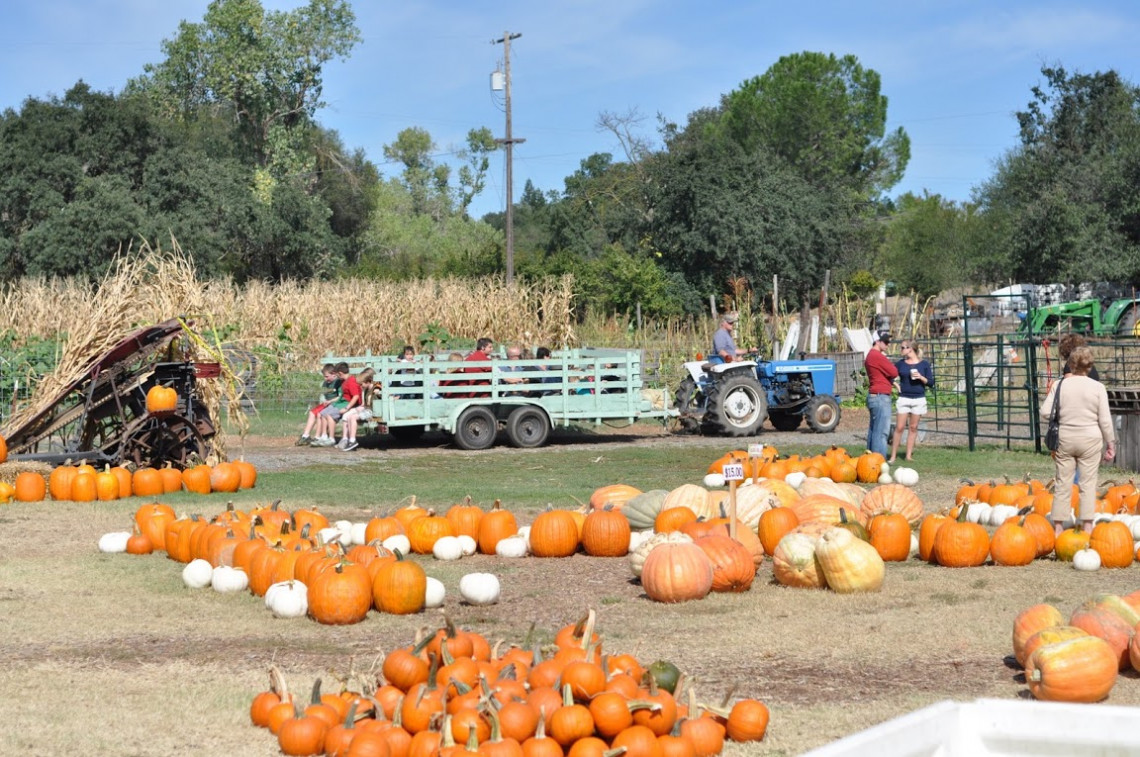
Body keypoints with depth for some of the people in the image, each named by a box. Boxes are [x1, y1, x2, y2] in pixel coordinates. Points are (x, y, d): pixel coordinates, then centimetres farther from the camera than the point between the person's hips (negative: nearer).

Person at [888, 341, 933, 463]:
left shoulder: (924, 364, 1)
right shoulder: (900, 364, 4)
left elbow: (931, 382, 1)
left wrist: (921, 377, -15)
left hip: (919, 399, 0)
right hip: (903, 398, 0)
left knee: (913, 427, 4)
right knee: (899, 427, -5)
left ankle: (909, 455, 11)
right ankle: (893, 456, -2)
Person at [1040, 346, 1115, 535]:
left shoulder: (1059, 385, -4)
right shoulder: (1097, 387, -6)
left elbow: (1045, 413, -6)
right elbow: (1105, 420, -5)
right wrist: (1110, 443, 5)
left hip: (1064, 439, 1)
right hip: (1090, 440, -1)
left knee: (1062, 483, 7)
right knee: (1088, 483, 3)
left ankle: (1058, 526, 10)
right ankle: (1087, 526, 2)